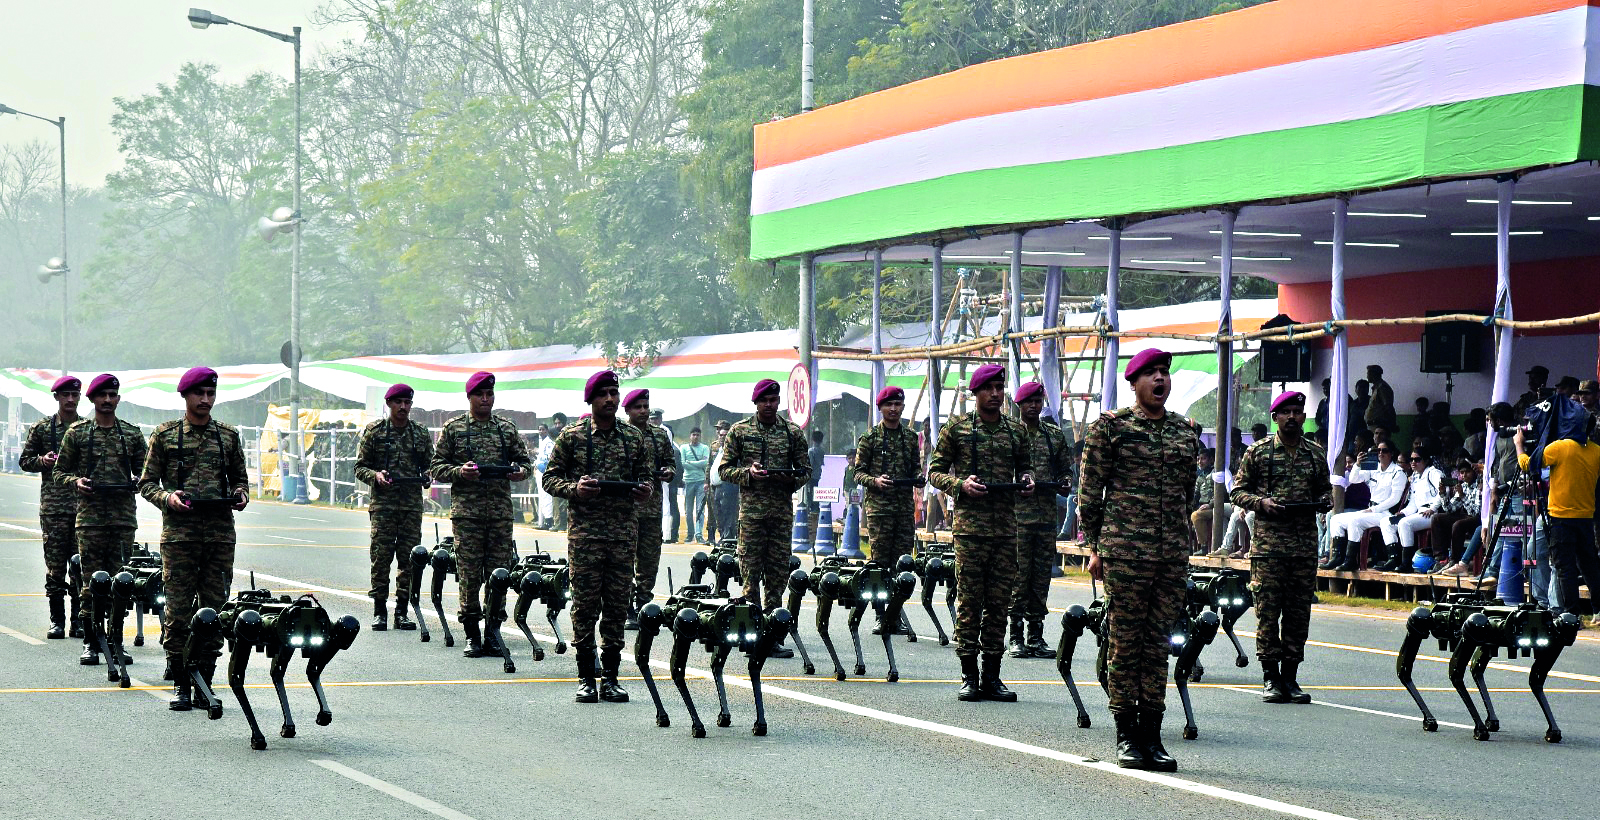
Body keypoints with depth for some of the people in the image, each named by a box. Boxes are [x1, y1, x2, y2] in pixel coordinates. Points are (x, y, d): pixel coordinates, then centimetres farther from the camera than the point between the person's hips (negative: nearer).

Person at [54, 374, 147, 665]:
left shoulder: (132, 433, 11)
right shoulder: (77, 432, 6)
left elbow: (143, 471, 17)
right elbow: (60, 471, 10)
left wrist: (137, 481, -4)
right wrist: (76, 481, -10)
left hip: (124, 514, 2)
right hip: (90, 514, -2)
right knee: (91, 580, -4)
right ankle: (90, 642, 0)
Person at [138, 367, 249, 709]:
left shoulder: (229, 435, 13)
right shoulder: (165, 435, 6)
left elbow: (240, 477, 22)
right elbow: (146, 482, 7)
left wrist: (241, 494, 0)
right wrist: (167, 497, -12)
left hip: (221, 532, 2)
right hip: (179, 531, -2)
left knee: (215, 609, 3)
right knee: (178, 610, -4)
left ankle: (204, 682, 11)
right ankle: (181, 684, 3)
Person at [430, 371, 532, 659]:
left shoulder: (507, 428, 13)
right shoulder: (453, 428, 6)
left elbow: (524, 459, 18)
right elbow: (436, 467, 5)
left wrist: (521, 471, -4)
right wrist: (460, 471, -13)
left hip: (501, 512, 2)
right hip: (466, 511, -2)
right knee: (469, 575, -3)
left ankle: (493, 632, 8)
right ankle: (472, 635, 4)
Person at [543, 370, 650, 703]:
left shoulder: (634, 437, 11)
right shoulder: (572, 436, 3)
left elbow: (645, 474, 19)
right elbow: (551, 477, 4)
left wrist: (647, 490, -3)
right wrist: (574, 489, -15)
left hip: (624, 533, 3)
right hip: (586, 532, -3)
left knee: (617, 606, 4)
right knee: (585, 605, -3)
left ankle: (610, 677, 11)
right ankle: (586, 678, 4)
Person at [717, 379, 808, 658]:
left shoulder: (793, 432, 10)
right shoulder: (739, 431, 5)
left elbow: (805, 470, 14)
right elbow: (724, 469, 6)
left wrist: (792, 478, -8)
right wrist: (748, 472, -12)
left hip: (782, 510, 2)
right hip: (751, 510, -2)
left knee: (778, 572, 2)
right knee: (751, 572, -4)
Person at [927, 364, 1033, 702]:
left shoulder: (1017, 431, 12)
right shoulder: (957, 428, 2)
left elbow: (1025, 467, 24)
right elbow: (935, 472, 5)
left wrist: (1027, 481, 1)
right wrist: (960, 484, -13)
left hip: (1006, 527, 4)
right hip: (970, 525, -3)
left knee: (999, 603, 5)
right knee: (969, 602, -3)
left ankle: (992, 676, 10)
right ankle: (969, 676, 3)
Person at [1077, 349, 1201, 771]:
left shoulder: (1186, 430, 13)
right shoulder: (1110, 426, 0)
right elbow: (1089, 491, 1)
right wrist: (1095, 547, -2)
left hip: (1173, 554, 4)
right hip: (1125, 551, -4)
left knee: (1158, 645, 7)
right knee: (1125, 643, 0)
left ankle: (1152, 735, 11)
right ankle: (1126, 736, 7)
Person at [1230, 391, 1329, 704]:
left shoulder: (1317, 453, 13)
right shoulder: (1258, 452, 4)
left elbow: (1326, 489, 23)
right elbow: (1238, 492, 5)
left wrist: (1322, 501, 0)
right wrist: (1262, 503, -12)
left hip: (1305, 545, 3)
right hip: (1268, 542, -3)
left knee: (1299, 613, 3)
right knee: (1267, 611, -5)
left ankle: (1290, 676, 9)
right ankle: (1271, 678, 0)